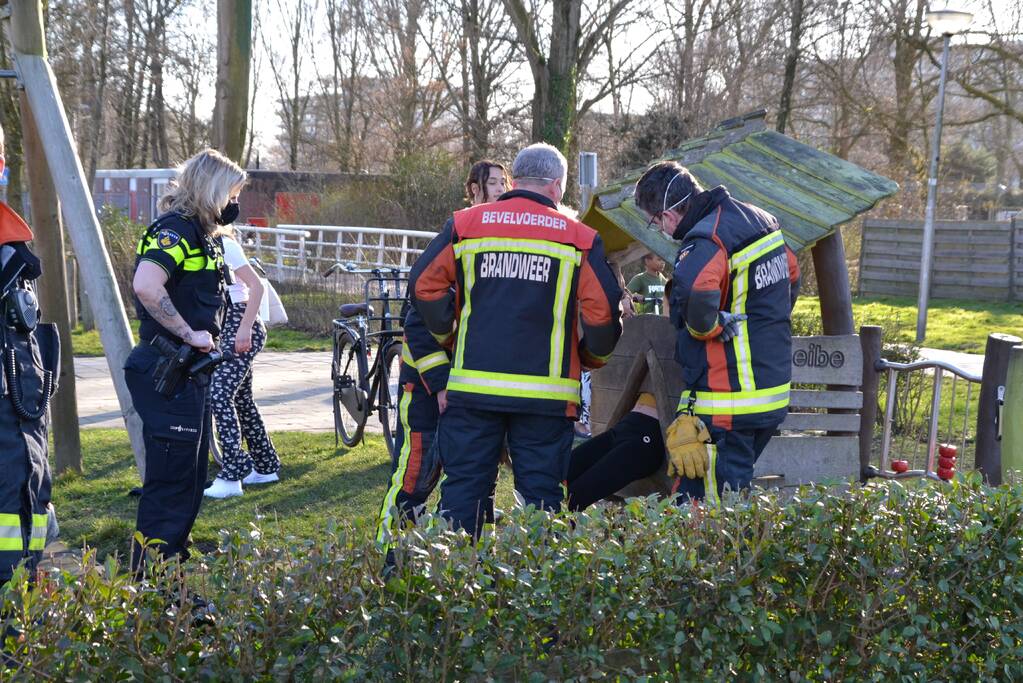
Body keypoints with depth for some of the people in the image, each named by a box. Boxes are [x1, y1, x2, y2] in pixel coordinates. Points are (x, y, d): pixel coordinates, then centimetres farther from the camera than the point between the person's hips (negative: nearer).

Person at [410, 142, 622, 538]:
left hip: (473, 386, 1)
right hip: (545, 394, -1)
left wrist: (448, 336, 16)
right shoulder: (579, 238, 2)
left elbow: (424, 285, 1)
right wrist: (593, 357, 16)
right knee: (541, 493, 5)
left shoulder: (465, 225, 5)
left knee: (463, 488, 7)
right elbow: (602, 310, -2)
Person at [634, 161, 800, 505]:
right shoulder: (760, 220, 9)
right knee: (736, 489, 20)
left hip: (728, 405, -10)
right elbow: (792, 274, 25)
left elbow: (696, 292, -42)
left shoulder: (705, 242, -20)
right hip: (775, 392, 10)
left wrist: (703, 327, -20)